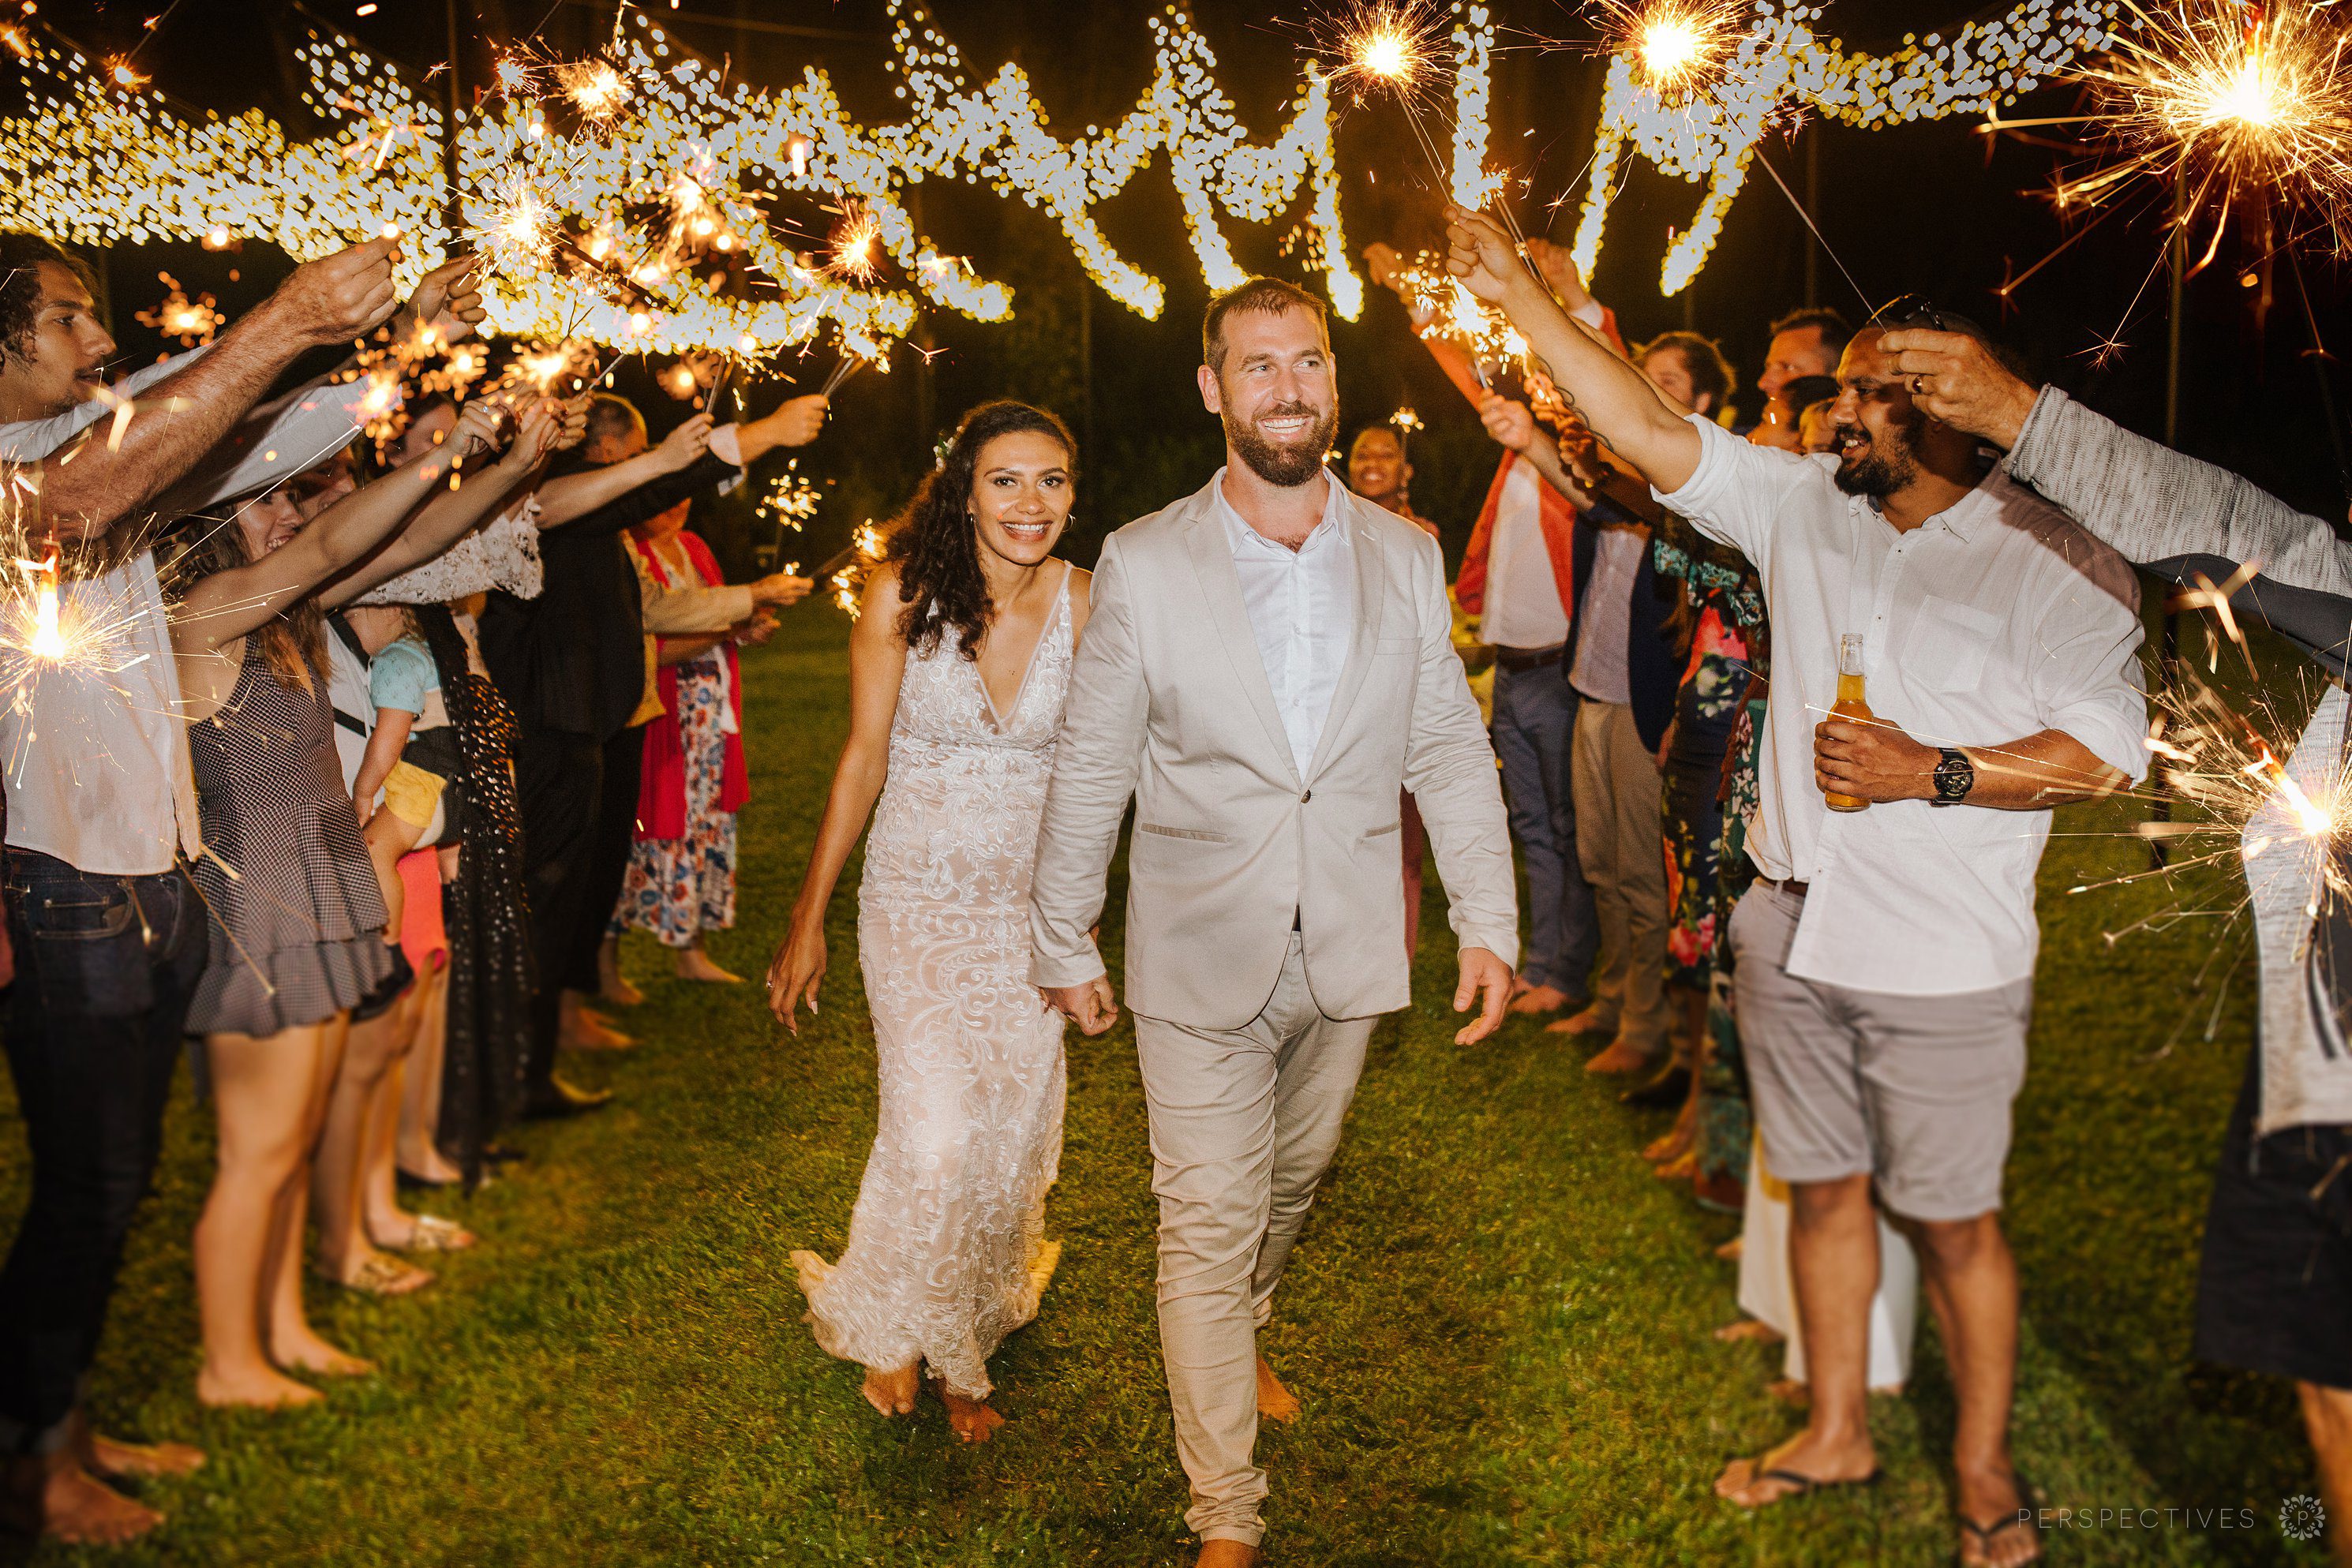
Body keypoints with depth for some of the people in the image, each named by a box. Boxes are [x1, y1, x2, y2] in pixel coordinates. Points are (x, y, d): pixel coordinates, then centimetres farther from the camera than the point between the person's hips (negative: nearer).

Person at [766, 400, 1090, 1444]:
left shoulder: (1087, 605, -6)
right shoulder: (904, 593, -10)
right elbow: (862, 759, -4)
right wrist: (809, 918, -2)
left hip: (1032, 905, 2)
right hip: (918, 899, -2)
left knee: (1011, 1137, 8)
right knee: (933, 1139, -11)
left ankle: (966, 1344, 35)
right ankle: (894, 1327, 21)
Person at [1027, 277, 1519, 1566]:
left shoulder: (1404, 556, 1)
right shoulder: (1143, 564, -7)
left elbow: (1450, 749, 6)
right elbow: (1090, 769, -1)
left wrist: (1487, 919, 2)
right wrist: (1063, 941, 3)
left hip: (1346, 953, 3)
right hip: (1199, 958, -3)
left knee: (1290, 1184, 22)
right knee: (1210, 1223, 1)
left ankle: (1240, 1336, 52)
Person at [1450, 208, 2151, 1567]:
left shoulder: (2059, 561, -8)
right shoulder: (1805, 504, 3)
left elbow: (2108, 751, -9)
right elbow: (1646, 430, 0)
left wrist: (1936, 775, -19)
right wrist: (1518, 295, -5)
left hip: (1944, 956, -4)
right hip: (1794, 930, 5)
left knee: (1953, 1221, 8)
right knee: (1826, 1190, 17)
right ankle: (1838, 1433, 35)